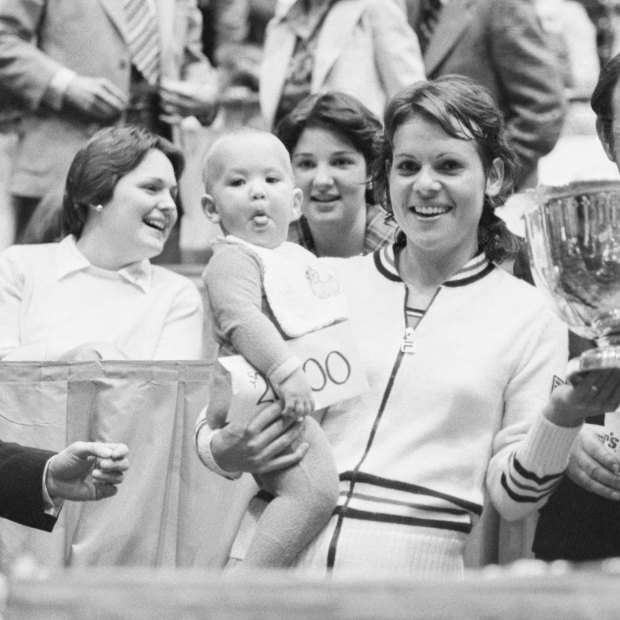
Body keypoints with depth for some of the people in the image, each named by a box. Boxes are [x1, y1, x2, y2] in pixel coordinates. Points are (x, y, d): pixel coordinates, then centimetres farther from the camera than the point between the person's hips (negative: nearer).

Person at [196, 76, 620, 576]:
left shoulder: (528, 315, 4)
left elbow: (512, 495, 2)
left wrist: (562, 418, -14)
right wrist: (223, 451, -7)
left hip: (415, 573, -1)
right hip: (277, 555, 1)